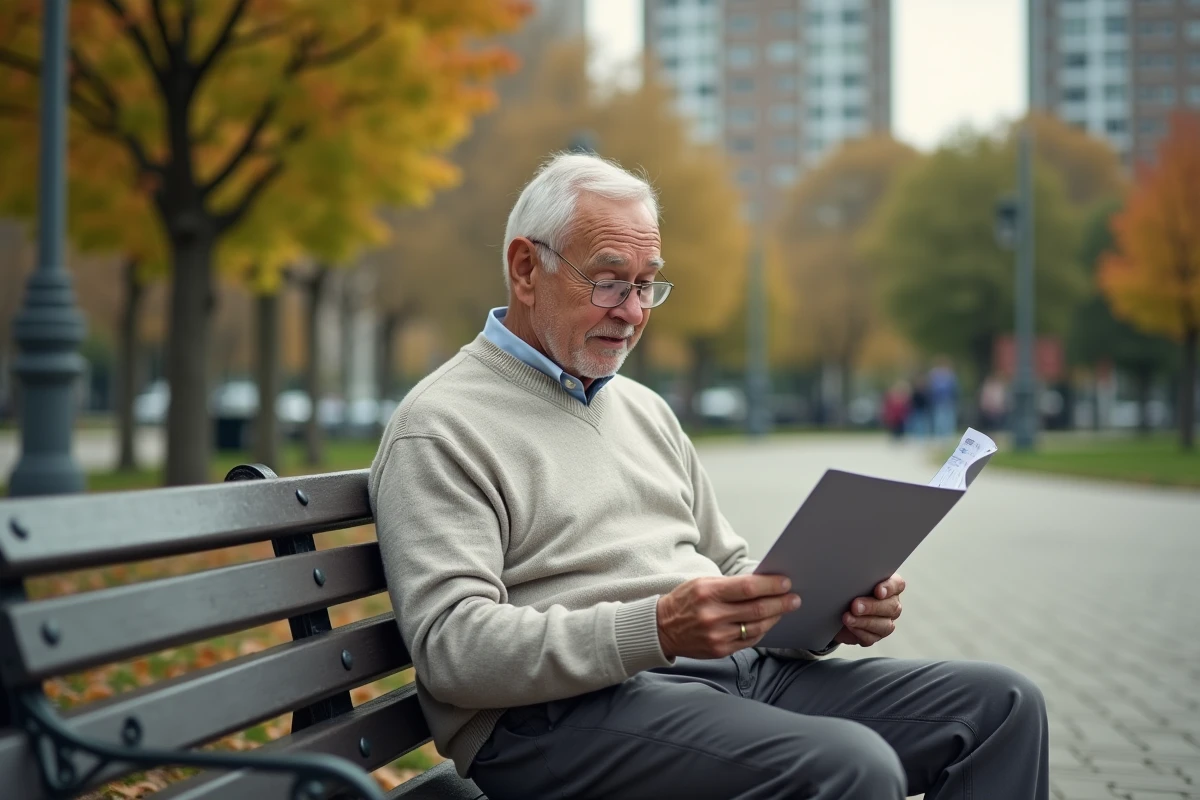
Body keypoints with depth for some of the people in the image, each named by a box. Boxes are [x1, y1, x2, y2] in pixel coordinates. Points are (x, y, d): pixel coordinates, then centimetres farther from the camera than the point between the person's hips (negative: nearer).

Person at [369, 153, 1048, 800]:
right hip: (569, 709, -8)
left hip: (736, 670, 8)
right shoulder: (439, 428, -3)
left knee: (1001, 704, -4)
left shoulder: (645, 409, 23)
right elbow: (452, 646, -15)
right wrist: (657, 631, -27)